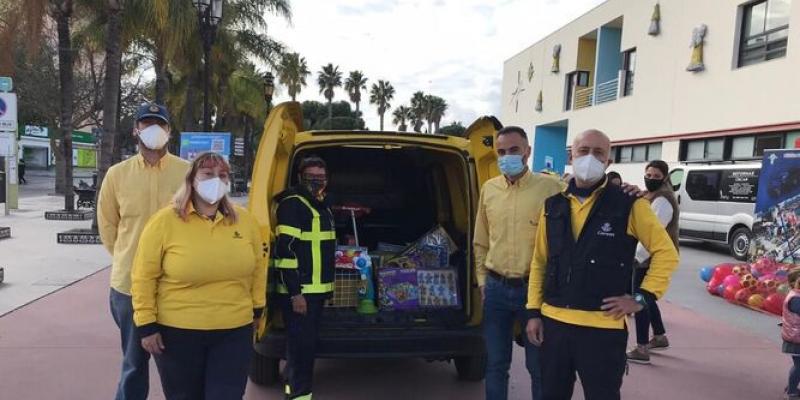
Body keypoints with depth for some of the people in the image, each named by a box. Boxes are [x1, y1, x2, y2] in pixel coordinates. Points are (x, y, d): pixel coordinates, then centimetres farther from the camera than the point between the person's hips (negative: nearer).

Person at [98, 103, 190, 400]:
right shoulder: (117, 174, 1)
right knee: (134, 362, 16)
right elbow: (107, 225, 12)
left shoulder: (188, 172, -4)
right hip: (129, 284, 1)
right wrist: (126, 258, 10)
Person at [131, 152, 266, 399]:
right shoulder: (164, 221, -9)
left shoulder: (245, 220, 1)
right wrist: (146, 324, -7)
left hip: (234, 332, 2)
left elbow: (258, 264, 13)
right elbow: (144, 276, -6)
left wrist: (256, 307, 13)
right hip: (178, 333, -2)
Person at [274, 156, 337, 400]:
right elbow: (285, 250, -20)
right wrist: (295, 293, -23)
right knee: (302, 345, -6)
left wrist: (327, 286, 25)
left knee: (307, 343, 18)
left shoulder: (322, 205, 17)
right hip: (299, 291, -9)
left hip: (316, 289, 9)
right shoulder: (293, 204, -13)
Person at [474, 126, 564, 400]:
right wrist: (482, 279, 12)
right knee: (496, 364, 14)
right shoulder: (488, 189, 7)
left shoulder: (550, 187, -7)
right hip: (496, 288, 4)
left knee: (539, 365, 10)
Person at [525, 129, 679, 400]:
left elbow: (666, 253, -1)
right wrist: (534, 311, 8)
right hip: (553, 322, 4)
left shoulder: (629, 205, -5)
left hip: (603, 327, -4)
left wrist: (642, 298, -8)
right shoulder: (553, 206, 6)